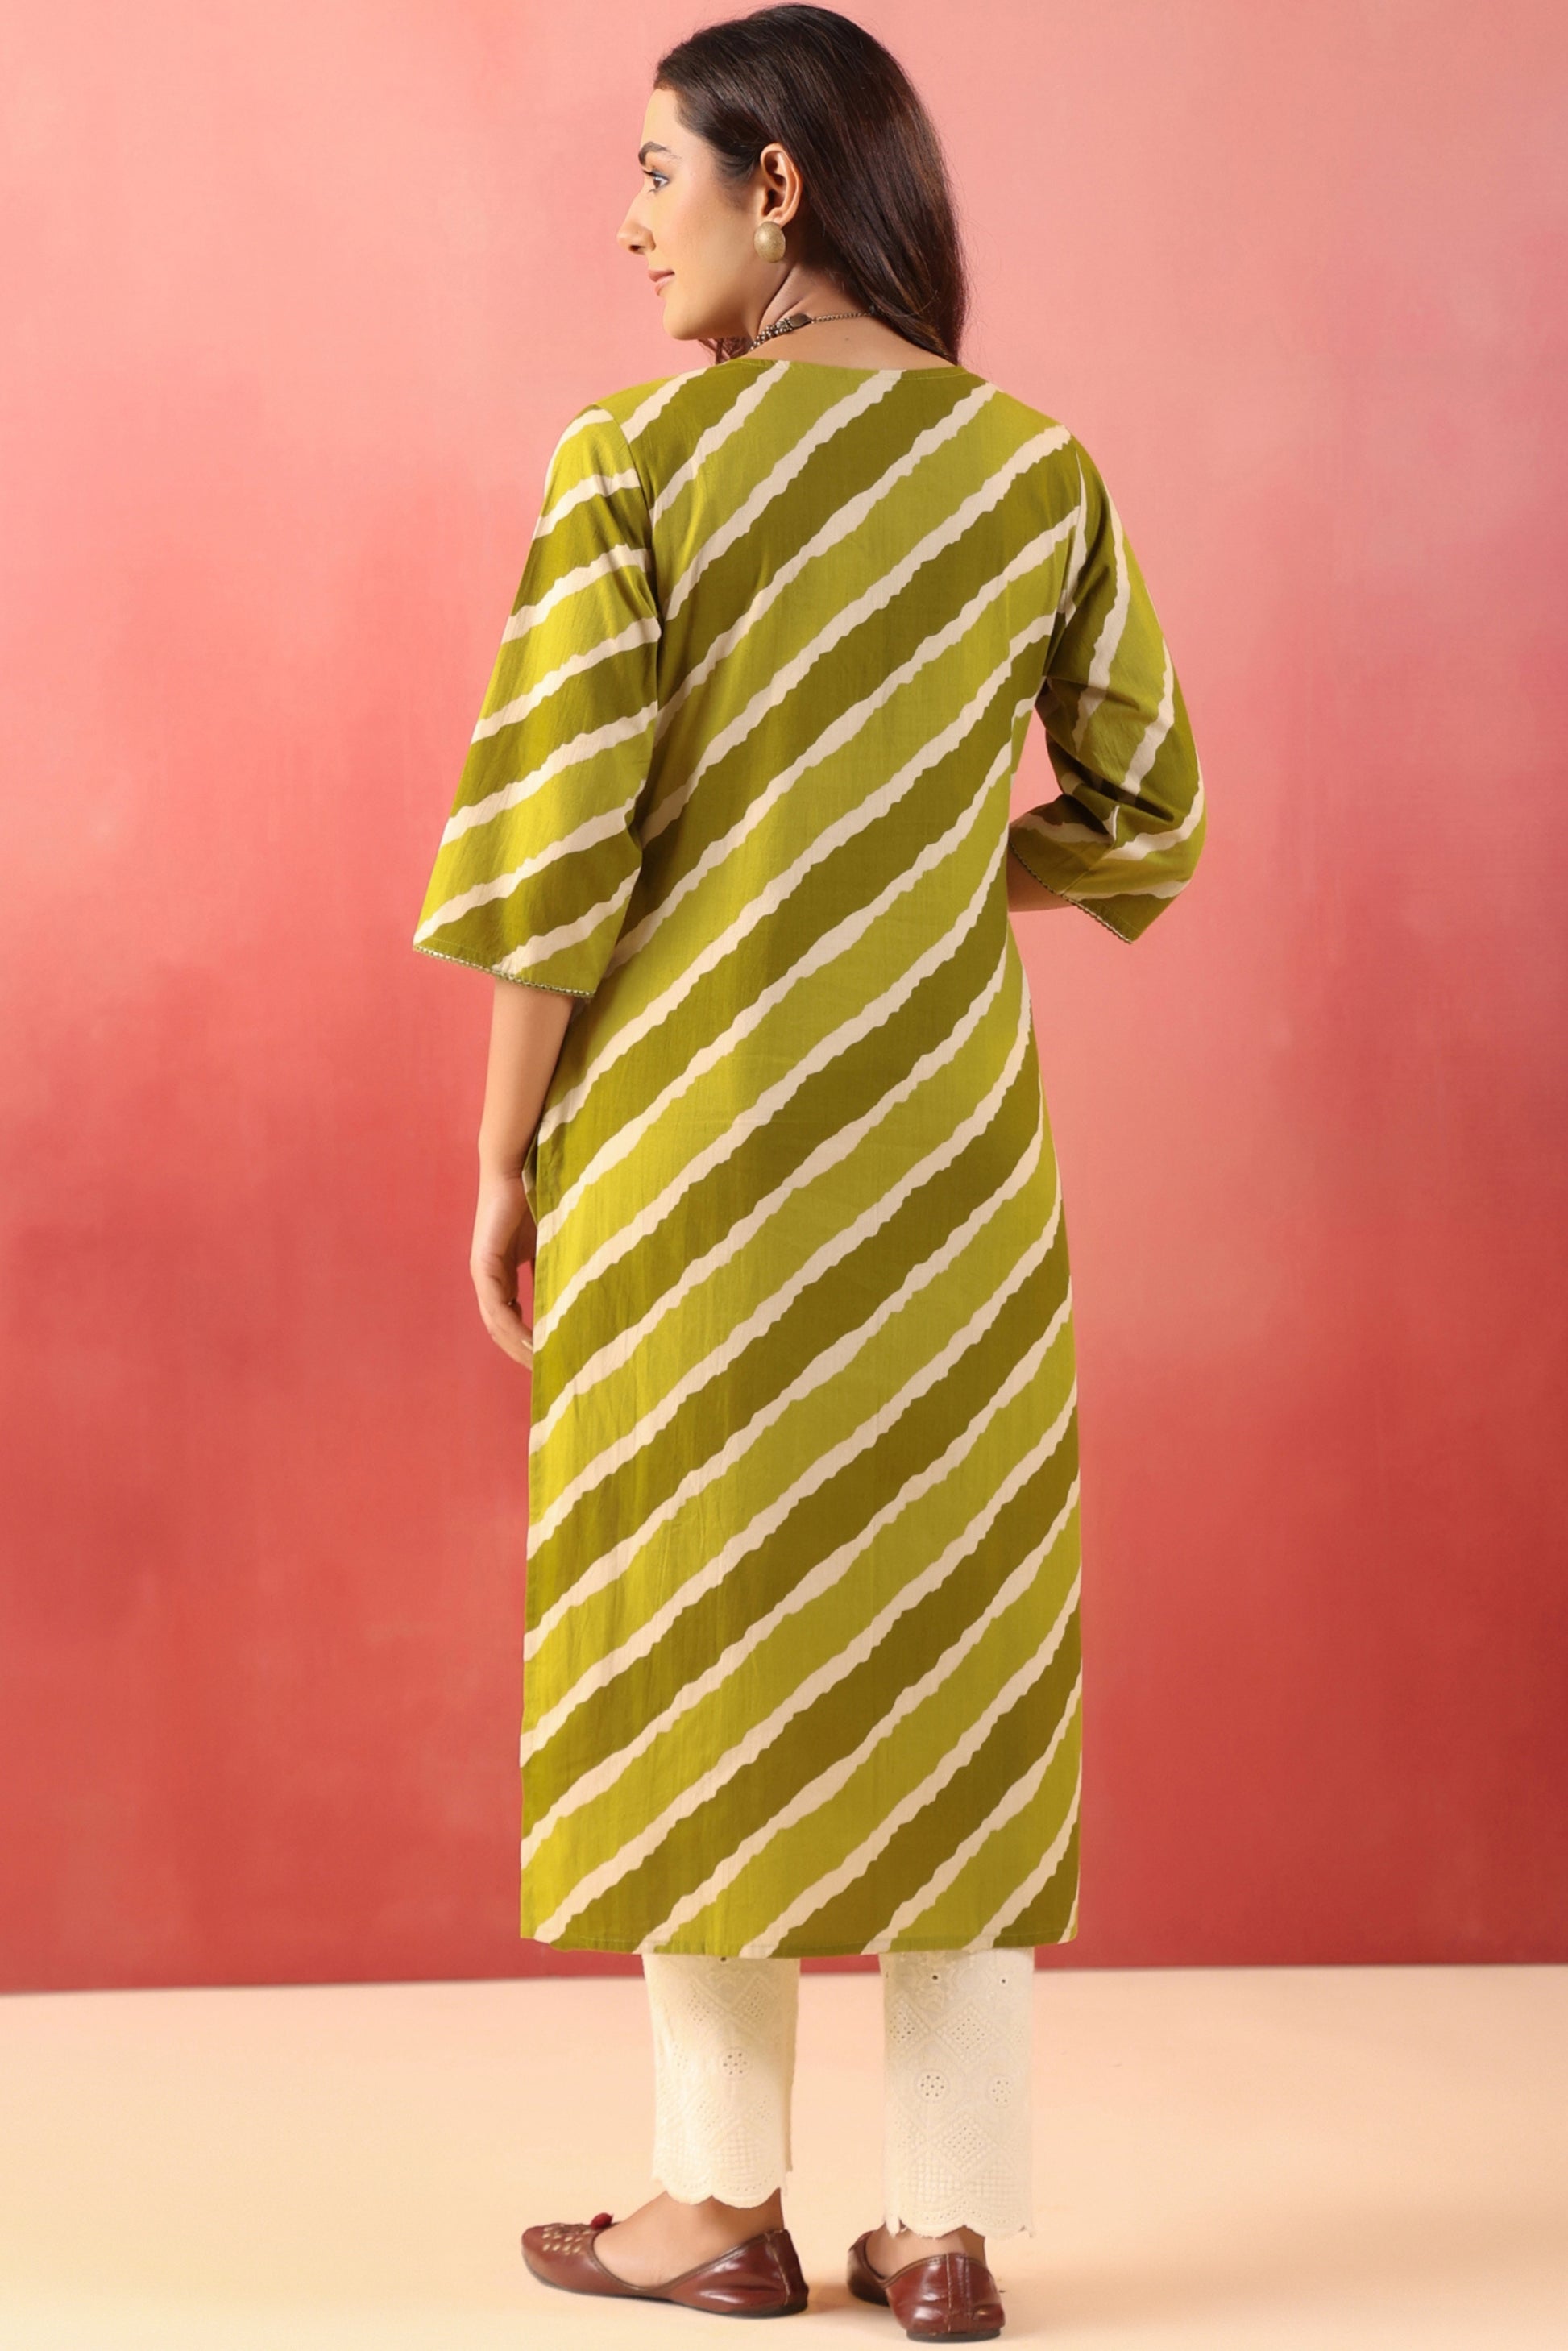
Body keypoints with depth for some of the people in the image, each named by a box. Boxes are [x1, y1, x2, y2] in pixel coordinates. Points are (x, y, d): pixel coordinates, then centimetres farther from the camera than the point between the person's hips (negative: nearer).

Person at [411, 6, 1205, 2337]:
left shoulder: (636, 461, -10)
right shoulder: (1038, 468, 1)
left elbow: (557, 850, -11)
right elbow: (1148, 820, 6)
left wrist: (502, 1163, -1)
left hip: (697, 1130, -3)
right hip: (946, 1140, 3)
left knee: (701, 1624, 9)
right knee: (956, 1639, 10)